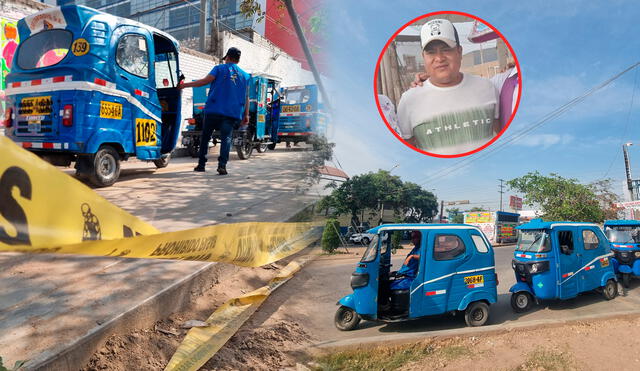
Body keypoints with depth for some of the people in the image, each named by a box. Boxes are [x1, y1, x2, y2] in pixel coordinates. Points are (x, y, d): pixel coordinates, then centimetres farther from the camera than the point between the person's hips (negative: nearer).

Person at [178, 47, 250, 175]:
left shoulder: (220, 68, 6)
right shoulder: (245, 75, 16)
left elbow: (205, 81, -6)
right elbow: (246, 98, 14)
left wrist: (185, 85, 0)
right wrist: (246, 115, 15)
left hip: (213, 110, -1)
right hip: (232, 113, 2)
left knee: (205, 137, 11)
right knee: (226, 138, -4)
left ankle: (201, 164, 14)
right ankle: (222, 165, -21)